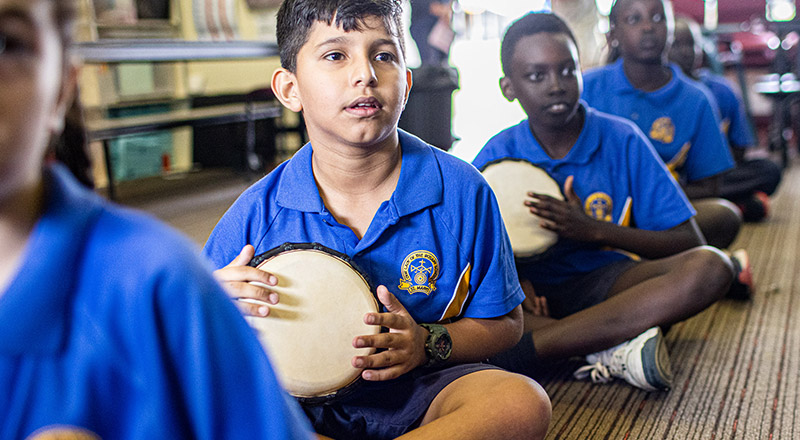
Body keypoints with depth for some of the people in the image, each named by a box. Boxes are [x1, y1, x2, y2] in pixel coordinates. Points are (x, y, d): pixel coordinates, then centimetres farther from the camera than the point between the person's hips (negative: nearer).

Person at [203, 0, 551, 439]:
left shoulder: (460, 190, -7)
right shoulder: (259, 211, -7)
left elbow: (503, 323, 2)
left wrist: (427, 344, -17)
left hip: (420, 396, 1)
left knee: (524, 404, -29)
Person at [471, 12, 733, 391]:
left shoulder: (622, 140, -2)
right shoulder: (497, 156, 0)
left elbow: (689, 244, -3)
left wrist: (594, 230, -15)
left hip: (606, 281, 1)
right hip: (531, 290, 0)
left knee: (710, 267, -28)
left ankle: (528, 347, -35)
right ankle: (614, 347, -31)